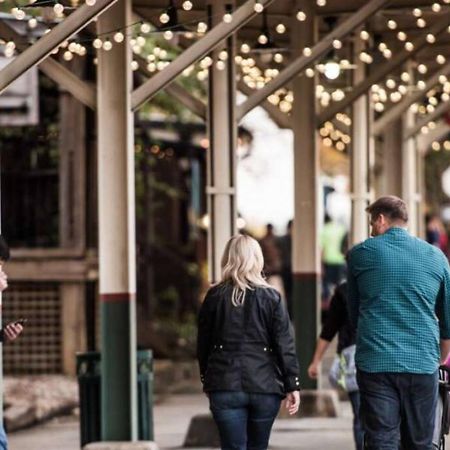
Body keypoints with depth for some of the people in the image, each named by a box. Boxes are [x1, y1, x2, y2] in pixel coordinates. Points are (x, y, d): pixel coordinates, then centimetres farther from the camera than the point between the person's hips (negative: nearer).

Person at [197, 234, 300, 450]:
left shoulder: (215, 297, 1)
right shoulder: (271, 298, -1)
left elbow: (203, 344, 8)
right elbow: (285, 345, -4)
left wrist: (206, 378, 21)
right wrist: (292, 385, 1)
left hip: (224, 386, 0)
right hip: (265, 385, 1)